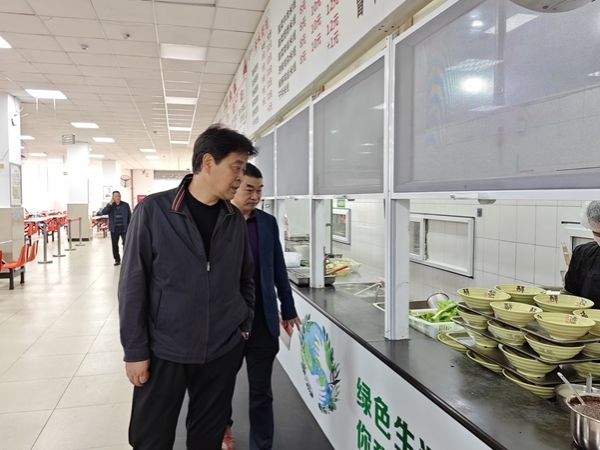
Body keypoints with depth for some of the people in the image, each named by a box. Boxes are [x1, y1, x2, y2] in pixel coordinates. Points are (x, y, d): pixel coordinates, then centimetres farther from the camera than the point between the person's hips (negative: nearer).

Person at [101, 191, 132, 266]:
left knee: (126, 244, -5)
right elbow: (103, 213, -11)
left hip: (124, 228, -2)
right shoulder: (110, 206, 5)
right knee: (115, 245, 8)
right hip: (114, 229, 2)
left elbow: (129, 216, 4)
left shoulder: (125, 205, 2)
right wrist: (110, 204, -15)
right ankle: (117, 260, 19)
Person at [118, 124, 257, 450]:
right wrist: (135, 350, -8)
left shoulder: (235, 219, 2)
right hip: (164, 352, -3)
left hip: (223, 351, 3)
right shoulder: (153, 210, -10)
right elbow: (133, 285, -9)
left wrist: (245, 325, 5)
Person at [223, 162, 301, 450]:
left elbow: (278, 268, 8)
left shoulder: (268, 222, 2)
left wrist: (288, 308, 12)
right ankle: (223, 426, 49)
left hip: (263, 319, 2)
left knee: (261, 392, 8)